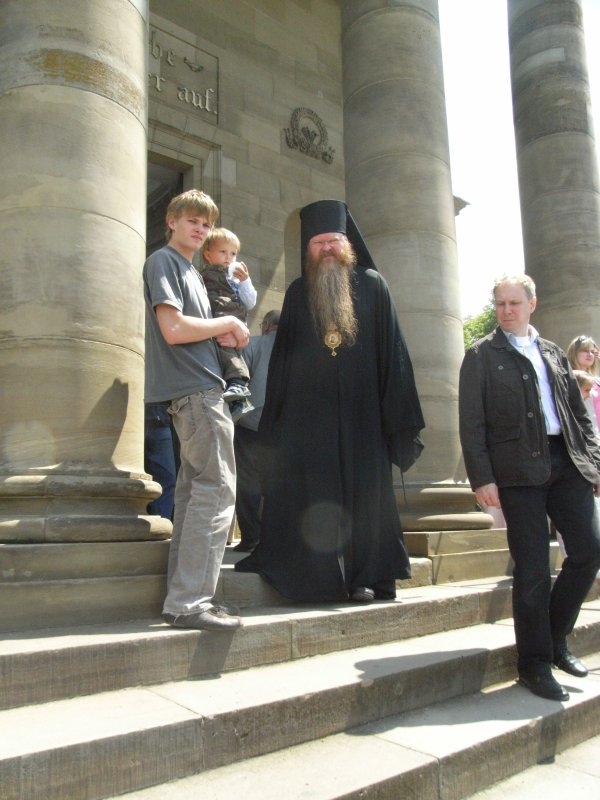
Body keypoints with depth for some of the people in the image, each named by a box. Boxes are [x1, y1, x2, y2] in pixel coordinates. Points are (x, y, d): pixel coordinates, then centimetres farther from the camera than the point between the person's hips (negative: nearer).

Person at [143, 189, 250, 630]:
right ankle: (189, 602, -10)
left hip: (199, 388, 10)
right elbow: (173, 329, -17)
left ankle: (183, 597, 14)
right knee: (216, 488, -12)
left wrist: (224, 334, 6)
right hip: (194, 389, -10)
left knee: (195, 490, 8)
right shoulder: (162, 261, -4)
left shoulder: (192, 271, 24)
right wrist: (228, 323, -4)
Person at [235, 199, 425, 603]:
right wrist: (276, 415, 3)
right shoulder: (298, 293, 12)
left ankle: (366, 576, 13)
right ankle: (314, 575, 8)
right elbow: (282, 355, 10)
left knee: (364, 490, 4)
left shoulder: (372, 285, 8)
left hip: (361, 411, -1)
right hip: (308, 413, 1)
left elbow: (393, 350, 3)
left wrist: (396, 409, -4)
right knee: (312, 495, 0)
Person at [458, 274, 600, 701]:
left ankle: (556, 638, 24)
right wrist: (482, 478, -11)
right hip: (518, 469, -5)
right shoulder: (481, 356, 4)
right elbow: (471, 422, -3)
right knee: (532, 569, -2)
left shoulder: (554, 353, 18)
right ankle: (535, 663, 14)